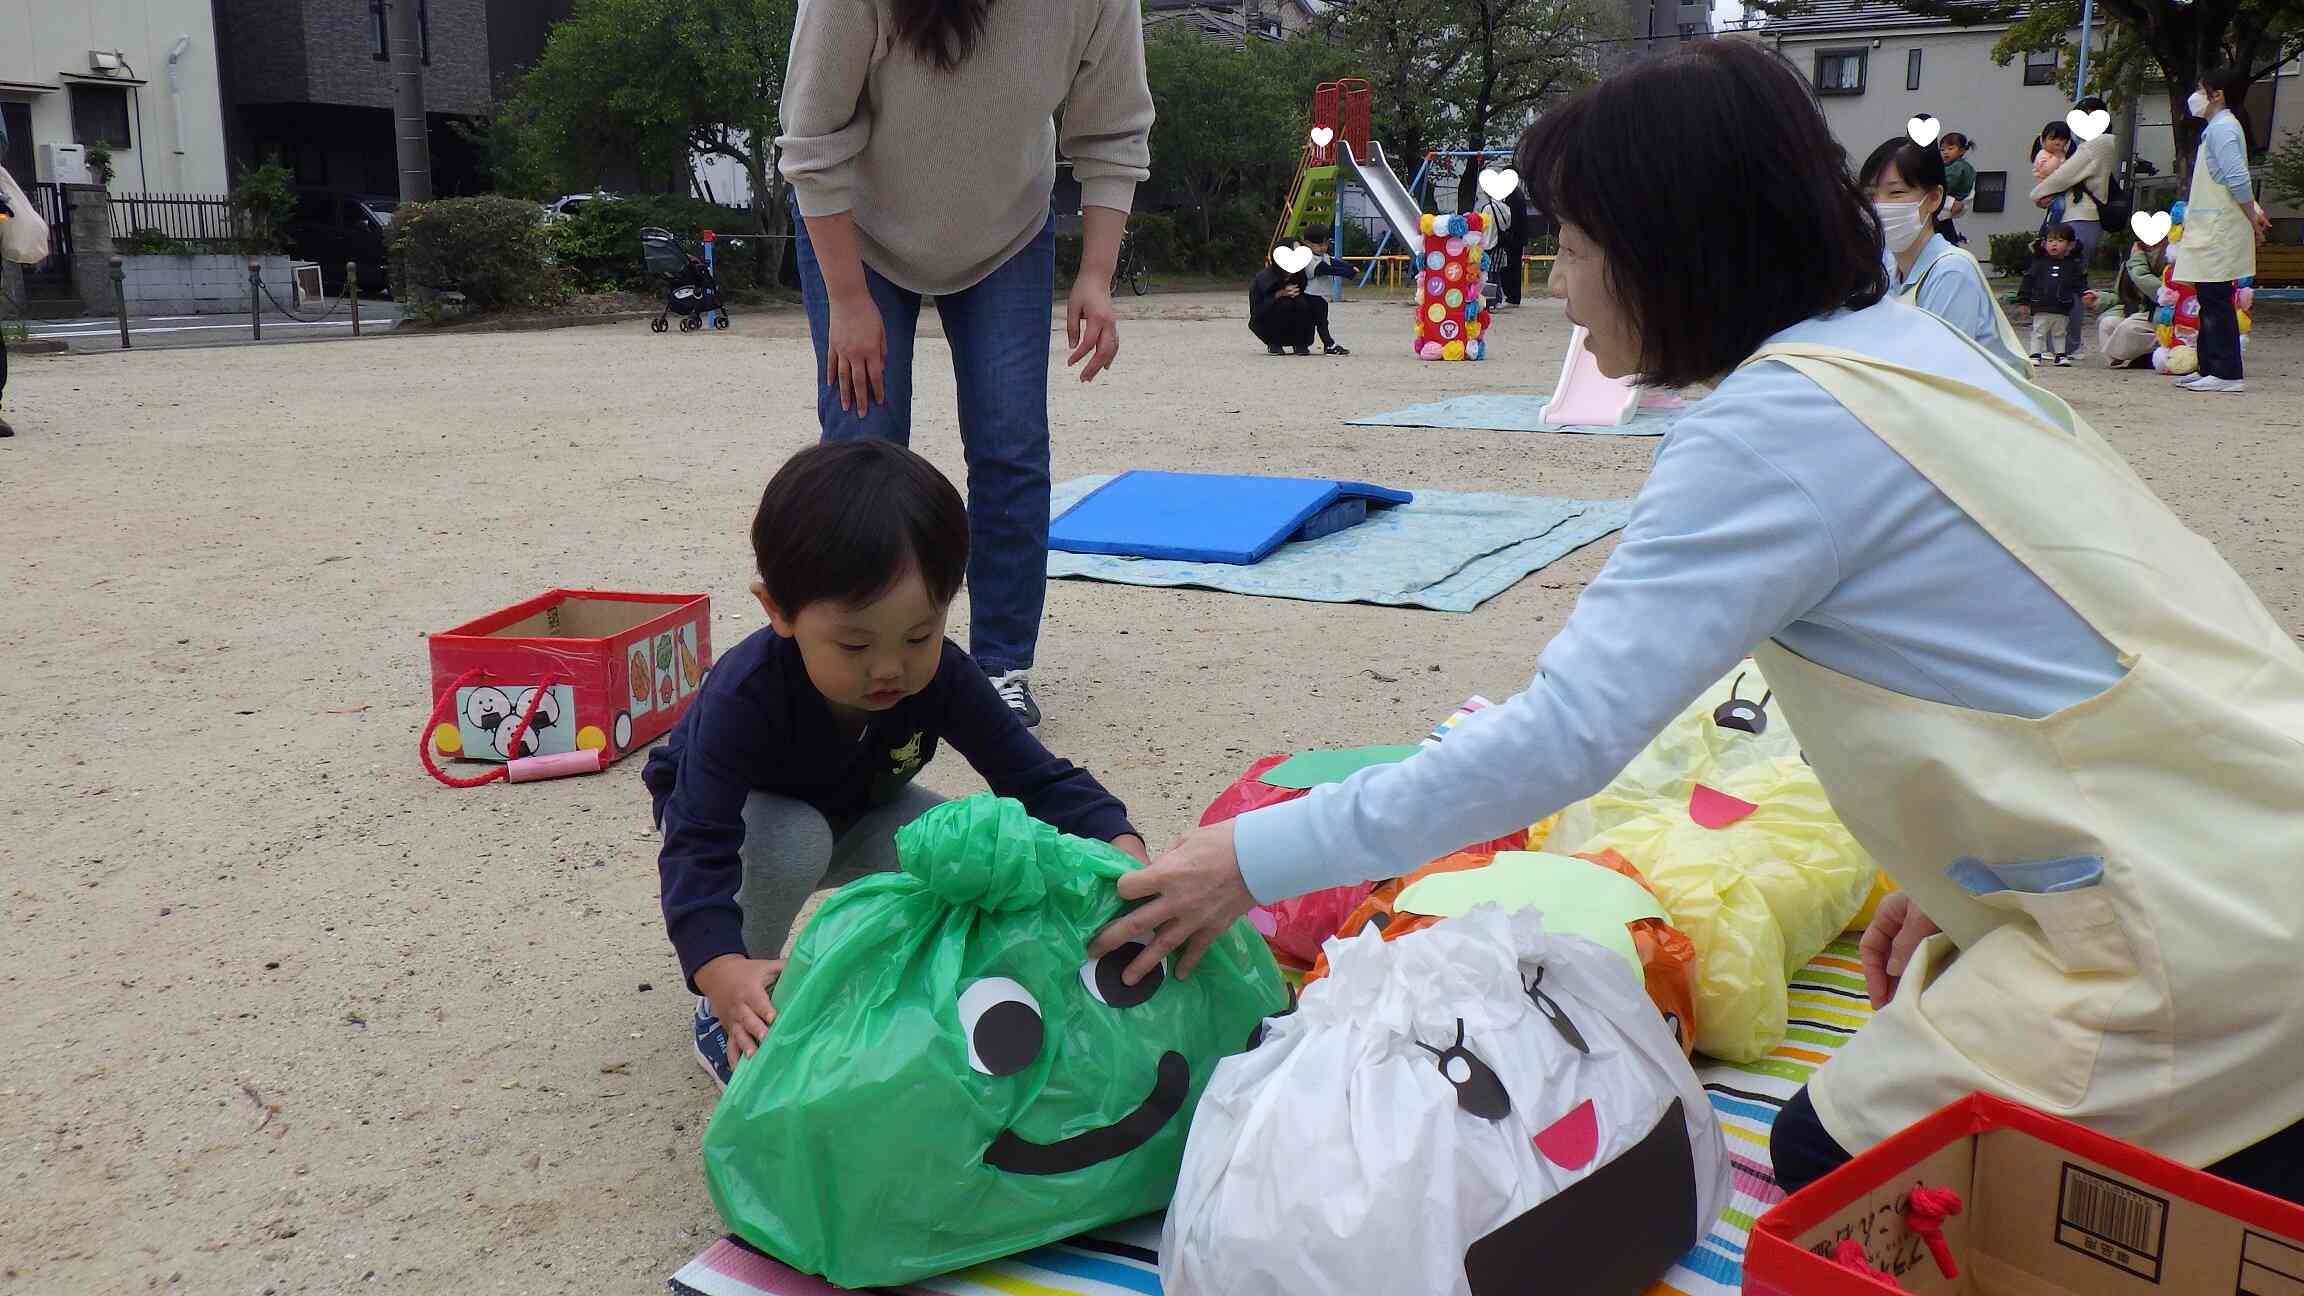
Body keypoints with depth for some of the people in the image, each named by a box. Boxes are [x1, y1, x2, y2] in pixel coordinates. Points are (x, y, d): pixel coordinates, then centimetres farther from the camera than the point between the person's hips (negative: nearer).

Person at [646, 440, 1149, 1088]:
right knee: (795, 842, -37)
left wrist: (1123, 851, -47)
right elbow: (700, 847, -46)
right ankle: (722, 1016, -13)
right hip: (738, 819, -3)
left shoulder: (941, 677, -28)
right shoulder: (744, 695, -40)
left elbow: (1039, 779, -27)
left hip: (852, 817, 3)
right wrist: (723, 972, -65)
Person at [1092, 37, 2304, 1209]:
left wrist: (1257, 857, -16)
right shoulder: (1904, 343, 8)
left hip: (2202, 933, -9)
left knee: (1835, 1166, 7)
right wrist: (1959, 868, 18)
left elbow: (1565, 733, -22)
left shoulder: (1779, 425, -20)